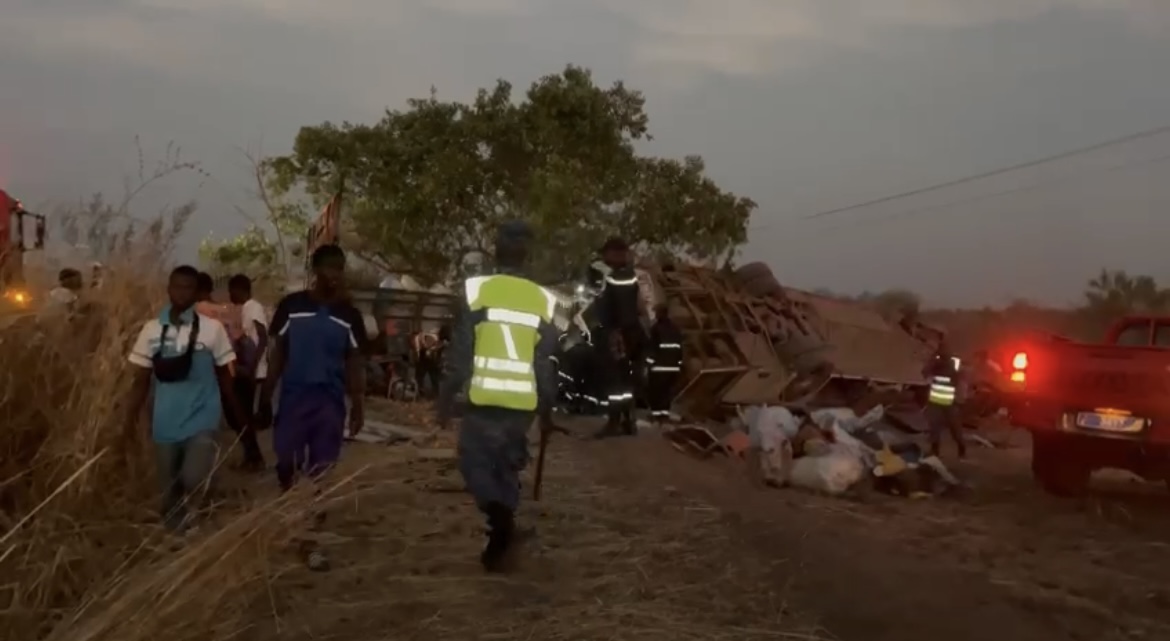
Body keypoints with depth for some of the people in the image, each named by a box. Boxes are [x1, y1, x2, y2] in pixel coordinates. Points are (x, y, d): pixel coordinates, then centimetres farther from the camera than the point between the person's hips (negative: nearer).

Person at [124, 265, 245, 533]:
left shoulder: (212, 328, -4)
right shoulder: (152, 329, 2)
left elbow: (223, 375, 5)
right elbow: (141, 380, 5)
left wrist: (239, 414, 9)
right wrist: (130, 420, -1)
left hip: (202, 419, -2)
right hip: (165, 423, 3)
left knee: (193, 480, -20)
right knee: (171, 491, 10)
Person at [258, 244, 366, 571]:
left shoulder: (349, 315, 3)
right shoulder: (291, 306, -1)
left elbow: (354, 363, 7)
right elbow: (277, 354, 3)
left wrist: (358, 405, 0)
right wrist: (265, 398, 1)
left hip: (330, 402, 1)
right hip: (293, 397, -1)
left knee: (320, 474, 4)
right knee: (286, 465, 4)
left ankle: (313, 541, 12)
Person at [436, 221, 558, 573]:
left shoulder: (476, 289, -5)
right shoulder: (543, 299, 3)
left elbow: (460, 352, -5)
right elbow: (546, 362, 6)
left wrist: (446, 397, 4)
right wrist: (547, 408, 16)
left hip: (483, 398, -3)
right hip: (522, 402, 3)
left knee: (475, 460, 9)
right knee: (507, 467, 15)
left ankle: (500, 513, -17)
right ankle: (500, 543, 20)